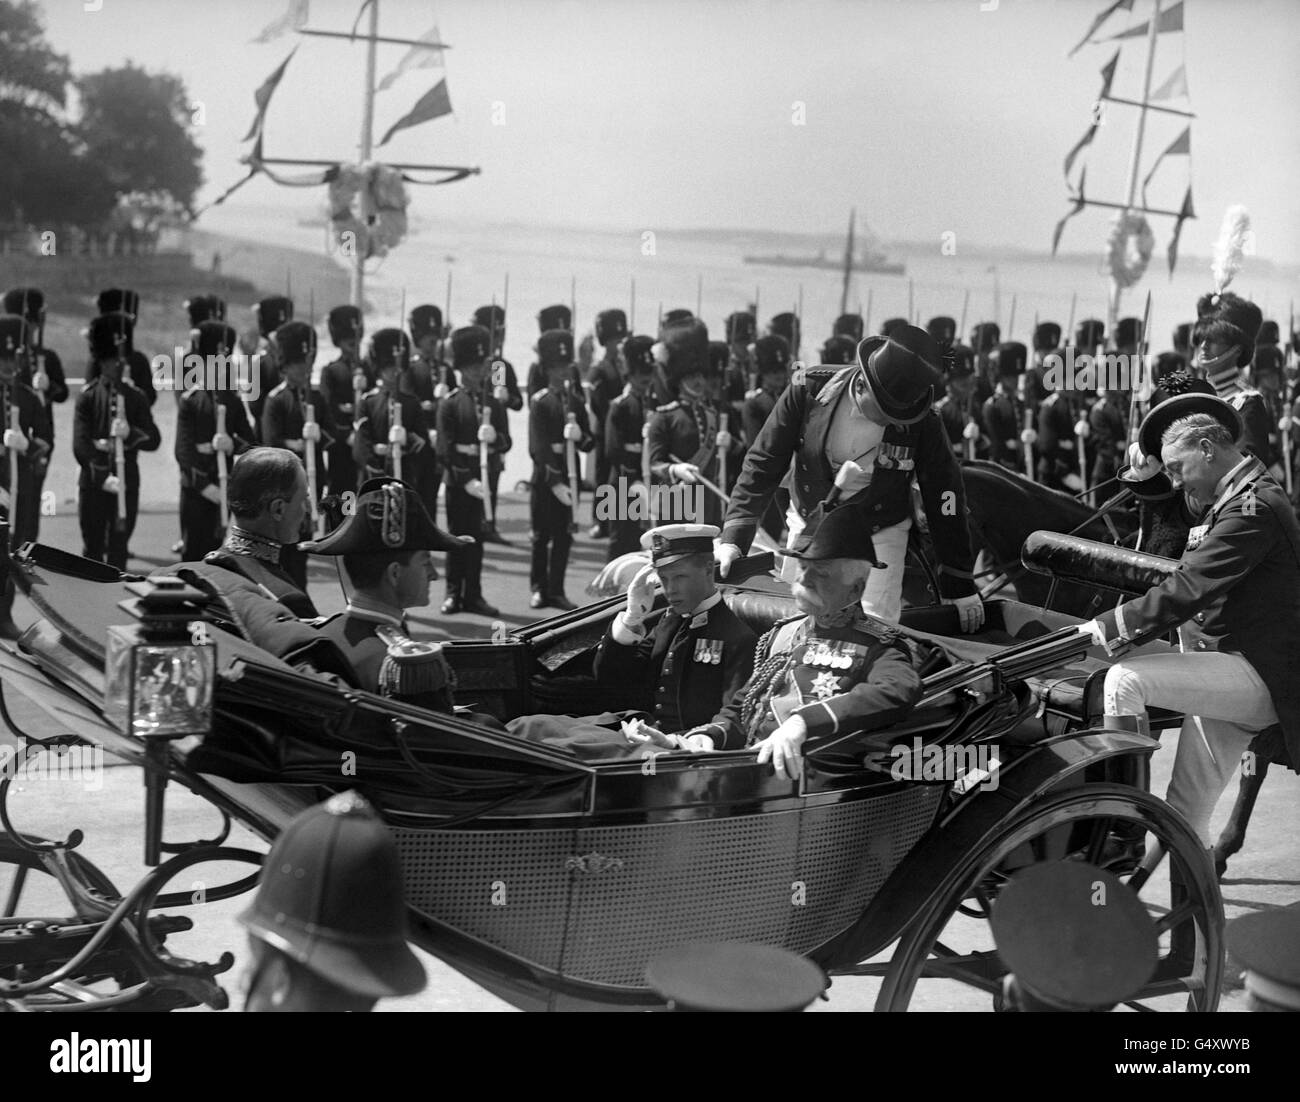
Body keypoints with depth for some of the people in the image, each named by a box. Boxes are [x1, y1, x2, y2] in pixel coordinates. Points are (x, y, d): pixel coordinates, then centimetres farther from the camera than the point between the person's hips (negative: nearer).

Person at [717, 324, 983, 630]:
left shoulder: (923, 425, -19)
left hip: (880, 536, -1)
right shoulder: (808, 392, -17)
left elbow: (946, 500, -7)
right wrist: (734, 538, -19)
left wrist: (961, 587, -2)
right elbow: (763, 465, -10)